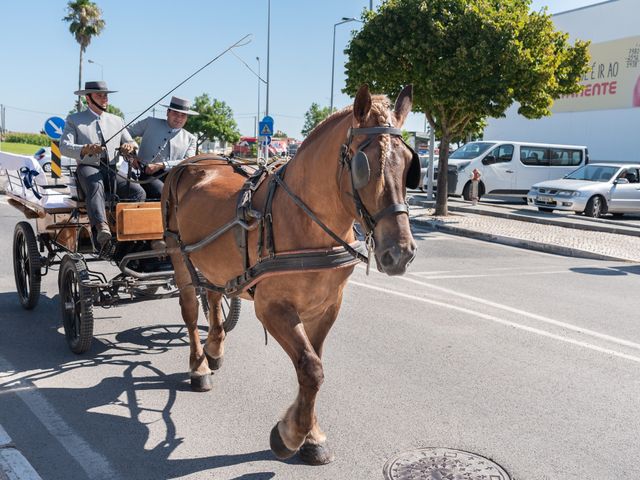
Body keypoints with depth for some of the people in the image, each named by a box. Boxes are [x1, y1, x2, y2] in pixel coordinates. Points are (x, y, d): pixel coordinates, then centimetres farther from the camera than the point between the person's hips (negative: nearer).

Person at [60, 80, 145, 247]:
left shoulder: (117, 121, 22)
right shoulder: (74, 120, 10)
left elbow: (132, 144, 19)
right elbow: (64, 147, -3)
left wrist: (130, 146, -8)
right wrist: (85, 150, -25)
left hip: (112, 171, 4)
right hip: (88, 168, -4)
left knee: (138, 191, -26)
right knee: (95, 186, -39)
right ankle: (101, 227, -60)